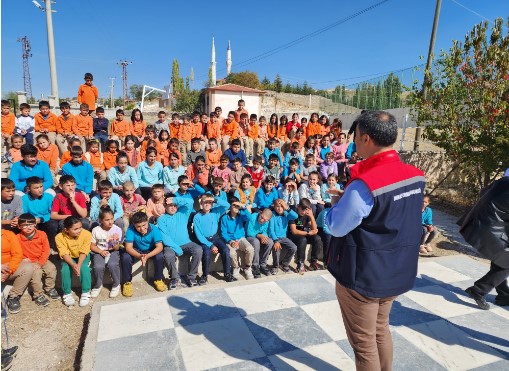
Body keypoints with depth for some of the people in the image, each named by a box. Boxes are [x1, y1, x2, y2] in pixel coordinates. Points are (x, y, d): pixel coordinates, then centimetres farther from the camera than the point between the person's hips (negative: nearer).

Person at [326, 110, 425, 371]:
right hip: (397, 271, 8)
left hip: (363, 275, -7)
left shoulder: (364, 184, -29)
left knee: (363, 341, 14)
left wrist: (337, 202, 0)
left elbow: (336, 227, -18)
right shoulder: (416, 176, -4)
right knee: (381, 329, 28)